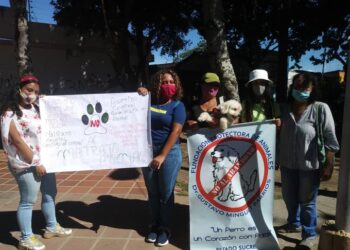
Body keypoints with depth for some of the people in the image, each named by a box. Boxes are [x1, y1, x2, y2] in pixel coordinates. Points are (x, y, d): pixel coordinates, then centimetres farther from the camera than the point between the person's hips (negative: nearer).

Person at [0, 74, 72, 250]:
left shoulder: (35, 108, 10)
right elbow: (17, 140, -18)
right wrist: (35, 163, -18)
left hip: (45, 160, 8)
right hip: (26, 164, -8)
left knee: (50, 194, 18)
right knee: (28, 201, 2)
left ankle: (51, 227, 35)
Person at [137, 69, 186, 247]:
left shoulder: (177, 105, -4)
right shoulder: (149, 101, 5)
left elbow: (176, 131, -12)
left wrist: (162, 155, -17)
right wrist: (139, 95, -2)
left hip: (169, 152, -3)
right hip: (148, 151, 3)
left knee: (166, 192, 5)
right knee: (152, 192, 13)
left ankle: (165, 228, 21)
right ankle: (154, 226, 28)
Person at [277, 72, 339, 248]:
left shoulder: (320, 109, -9)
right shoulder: (284, 109, 4)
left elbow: (330, 140, -11)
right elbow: (278, 135, 8)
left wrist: (328, 165, -14)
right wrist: (277, 159, 5)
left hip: (310, 165, -5)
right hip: (287, 163, 5)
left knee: (307, 201, 9)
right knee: (289, 197, 20)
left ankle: (309, 234, 29)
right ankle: (294, 223, 45)